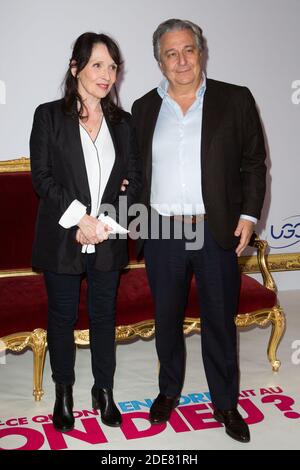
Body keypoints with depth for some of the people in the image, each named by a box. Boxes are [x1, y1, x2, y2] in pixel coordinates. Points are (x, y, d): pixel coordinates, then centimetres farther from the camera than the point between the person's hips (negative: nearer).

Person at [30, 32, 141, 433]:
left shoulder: (122, 121, 6)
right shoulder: (49, 115, -3)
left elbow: (133, 178, 4)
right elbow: (41, 176, -8)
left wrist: (104, 223, -10)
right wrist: (80, 217, -18)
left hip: (108, 239, 3)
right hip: (61, 238, -2)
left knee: (104, 315, 13)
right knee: (62, 316, 11)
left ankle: (104, 391, 29)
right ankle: (63, 392, 29)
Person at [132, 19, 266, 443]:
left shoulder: (235, 100, 0)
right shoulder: (144, 108, 7)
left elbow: (254, 163, 1)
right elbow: (136, 168, 12)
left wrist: (248, 214, -8)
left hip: (218, 233, -2)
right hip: (161, 234, 2)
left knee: (220, 322, 10)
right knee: (166, 318, 15)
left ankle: (225, 402, 28)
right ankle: (169, 390, 36)